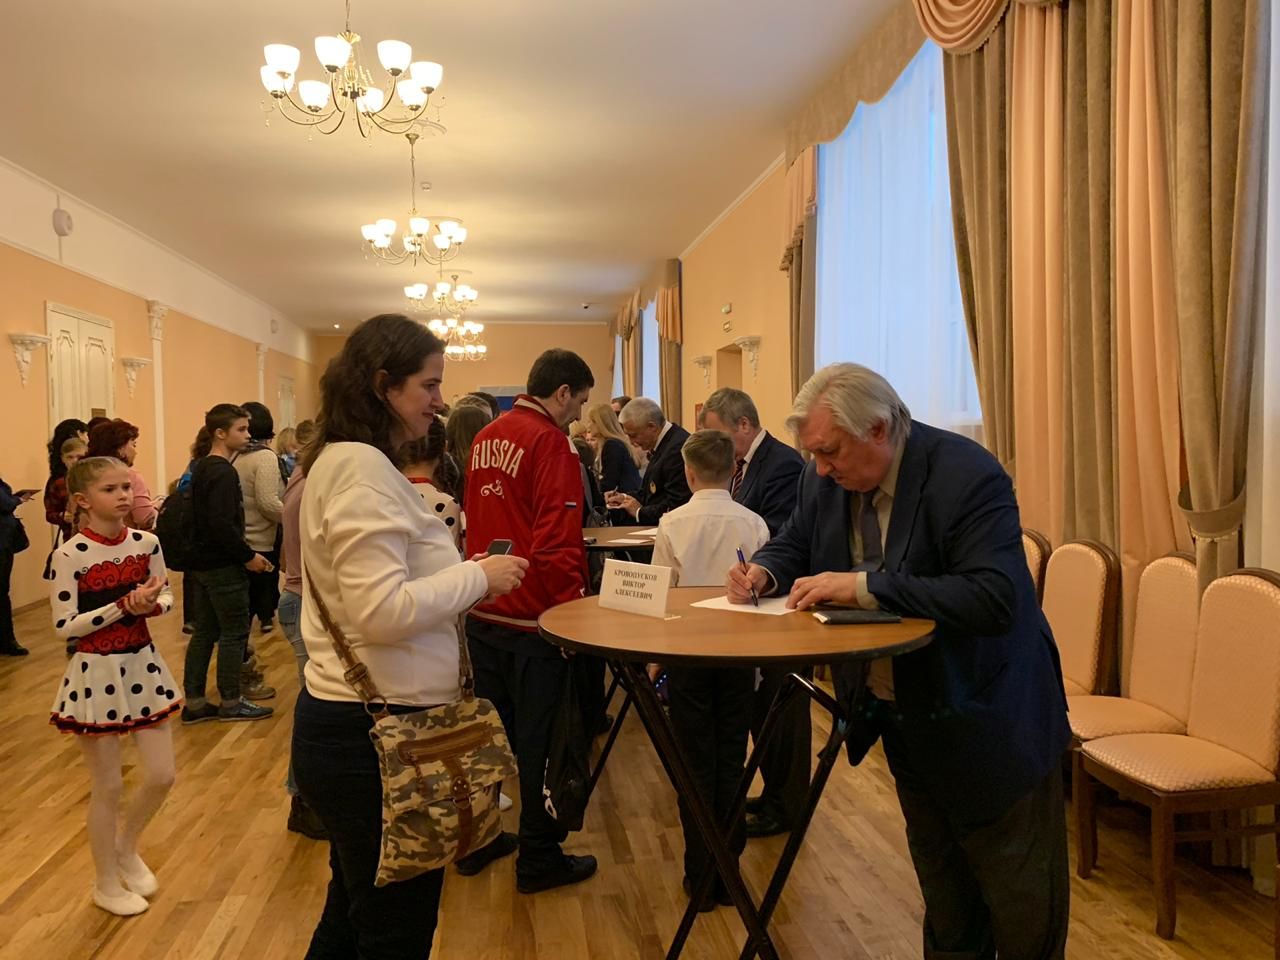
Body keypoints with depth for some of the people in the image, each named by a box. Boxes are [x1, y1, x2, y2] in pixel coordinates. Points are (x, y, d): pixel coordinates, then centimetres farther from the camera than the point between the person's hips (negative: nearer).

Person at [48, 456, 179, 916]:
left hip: (143, 666, 5)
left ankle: (126, 847, 38)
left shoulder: (146, 542, -3)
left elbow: (166, 596, 8)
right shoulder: (69, 555, -16)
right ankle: (106, 883, 30)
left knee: (162, 775, 9)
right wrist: (124, 606, -24)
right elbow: (64, 628, -15)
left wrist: (152, 605, -14)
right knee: (107, 787, 8)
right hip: (97, 674, -5)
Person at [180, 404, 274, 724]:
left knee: (205, 632, 13)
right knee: (234, 633, 1)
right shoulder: (223, 472, -18)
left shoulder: (201, 469, 12)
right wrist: (248, 556, -18)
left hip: (202, 562, 10)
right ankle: (230, 703, 10)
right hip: (223, 566, -10)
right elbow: (223, 524, -26)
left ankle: (194, 703, 18)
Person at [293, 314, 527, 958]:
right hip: (377, 732, -10)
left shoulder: (344, 460, 12)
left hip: (351, 723, 10)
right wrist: (477, 576, -15)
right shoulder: (361, 467, -19)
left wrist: (464, 577, 9)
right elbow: (383, 610, -27)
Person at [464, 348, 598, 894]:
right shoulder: (550, 442, -15)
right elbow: (559, 542, -20)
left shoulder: (486, 438, 9)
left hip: (484, 613, 8)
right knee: (540, 741, 5)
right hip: (533, 617, -8)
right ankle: (539, 859, 17)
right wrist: (574, 604, -12)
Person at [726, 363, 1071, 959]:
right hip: (903, 718, 7)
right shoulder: (827, 479, -4)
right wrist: (764, 571, -12)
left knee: (1023, 909, 10)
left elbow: (994, 598, -34)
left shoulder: (967, 476, -25)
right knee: (944, 895, 23)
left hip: (986, 719, -6)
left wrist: (865, 586, -35)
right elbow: (794, 544, 12)